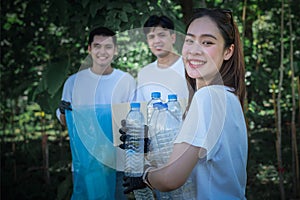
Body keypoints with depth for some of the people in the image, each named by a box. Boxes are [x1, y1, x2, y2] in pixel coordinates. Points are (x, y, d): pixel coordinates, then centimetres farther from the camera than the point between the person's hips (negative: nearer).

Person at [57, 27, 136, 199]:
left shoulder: (127, 81, 1)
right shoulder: (74, 81, 4)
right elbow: (64, 122, 10)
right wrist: (63, 112, -12)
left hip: (117, 162, -1)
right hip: (83, 162, 1)